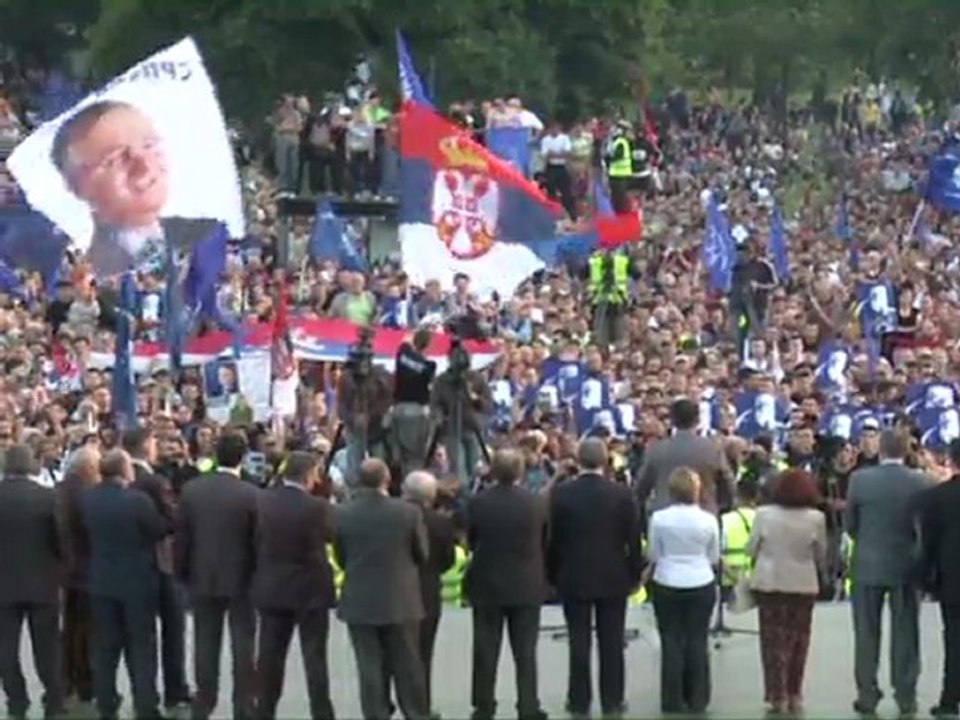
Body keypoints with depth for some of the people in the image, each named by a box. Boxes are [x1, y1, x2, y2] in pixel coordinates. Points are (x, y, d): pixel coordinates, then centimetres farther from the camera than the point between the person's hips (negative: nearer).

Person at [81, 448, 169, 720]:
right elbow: (161, 530, -9)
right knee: (141, 647, 5)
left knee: (105, 647, 12)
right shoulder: (137, 500, -20)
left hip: (102, 580, 4)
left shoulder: (88, 499, -5)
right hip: (137, 581, -4)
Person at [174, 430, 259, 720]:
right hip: (241, 579, -3)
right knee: (242, 646, 5)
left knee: (206, 644, 11)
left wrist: (182, 573, 11)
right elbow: (258, 540, -9)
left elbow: (180, 536, 0)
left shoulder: (191, 490, -5)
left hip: (202, 579, 3)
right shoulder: (251, 494, -14)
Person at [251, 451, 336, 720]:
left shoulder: (263, 501, -5)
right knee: (314, 657, 2)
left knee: (270, 655, 11)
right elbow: (331, 534, -2)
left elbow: (256, 539, 5)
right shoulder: (317, 507, -18)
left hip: (272, 587, 4)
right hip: (310, 589, -4)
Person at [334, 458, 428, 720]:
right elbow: (422, 555, 0)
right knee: (407, 666, 12)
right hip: (400, 600, 0)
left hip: (360, 602, 0)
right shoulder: (408, 512, -11)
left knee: (370, 668, 5)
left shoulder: (343, 515, -9)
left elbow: (341, 558, 2)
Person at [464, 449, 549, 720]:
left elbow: (471, 541, 0)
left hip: (487, 585, 0)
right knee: (525, 653, 6)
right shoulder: (537, 503, -10)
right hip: (527, 586, 0)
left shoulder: (478, 502, -11)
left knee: (486, 652, 11)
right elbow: (546, 544, 1)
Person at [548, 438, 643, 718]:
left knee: (579, 642, 5)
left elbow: (552, 539, -3)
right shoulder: (621, 494, -7)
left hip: (573, 578, 0)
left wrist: (553, 575, 8)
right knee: (611, 642, 6)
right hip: (613, 578, 0)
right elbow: (633, 539, -3)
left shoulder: (561, 493, -8)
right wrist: (635, 574, 9)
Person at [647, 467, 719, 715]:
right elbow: (714, 557, 2)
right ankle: (697, 700, 12)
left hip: (667, 585, 0)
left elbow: (654, 555, -1)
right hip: (701, 584, 0)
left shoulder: (659, 518, -9)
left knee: (671, 641, 7)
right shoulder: (708, 520, -8)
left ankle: (673, 700, 8)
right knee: (697, 641, 8)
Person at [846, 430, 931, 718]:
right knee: (905, 633, 8)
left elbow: (850, 524, -2)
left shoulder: (860, 479, -9)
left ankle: (867, 695, 9)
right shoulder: (920, 482, -9)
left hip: (868, 564, 0)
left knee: (867, 633, 8)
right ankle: (906, 697, 10)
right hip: (907, 565, 0)